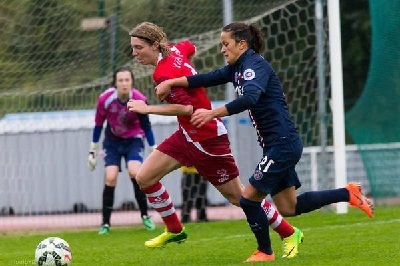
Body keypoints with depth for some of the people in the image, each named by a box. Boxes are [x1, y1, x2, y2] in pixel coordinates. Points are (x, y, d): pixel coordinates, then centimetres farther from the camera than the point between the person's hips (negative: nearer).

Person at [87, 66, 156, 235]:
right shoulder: (105, 99, -21)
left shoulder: (139, 100, -22)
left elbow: (146, 127, -7)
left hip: (134, 139, -1)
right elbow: (98, 125, -5)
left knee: (134, 172, -24)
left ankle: (145, 216, -8)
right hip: (112, 140, 1)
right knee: (110, 178, -14)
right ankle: (105, 223, -3)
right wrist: (92, 152, 0)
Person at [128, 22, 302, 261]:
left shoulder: (164, 73, -25)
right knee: (144, 178, 1)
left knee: (237, 197, 1)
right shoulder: (174, 52, 0)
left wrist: (146, 109, -30)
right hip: (187, 135, 9)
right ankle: (175, 230, 18)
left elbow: (186, 107, -35)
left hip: (208, 140, -9)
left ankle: (289, 234, 17)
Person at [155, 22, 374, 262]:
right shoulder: (238, 68, 13)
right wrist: (171, 82, 7)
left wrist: (212, 114, -36)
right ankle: (348, 193, 17)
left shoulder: (254, 65, -16)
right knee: (288, 208, 12)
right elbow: (208, 78, 16)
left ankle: (265, 252, 13)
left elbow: (250, 98, -33)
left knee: (250, 198, -4)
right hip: (280, 145, 10)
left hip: (283, 143, -10)